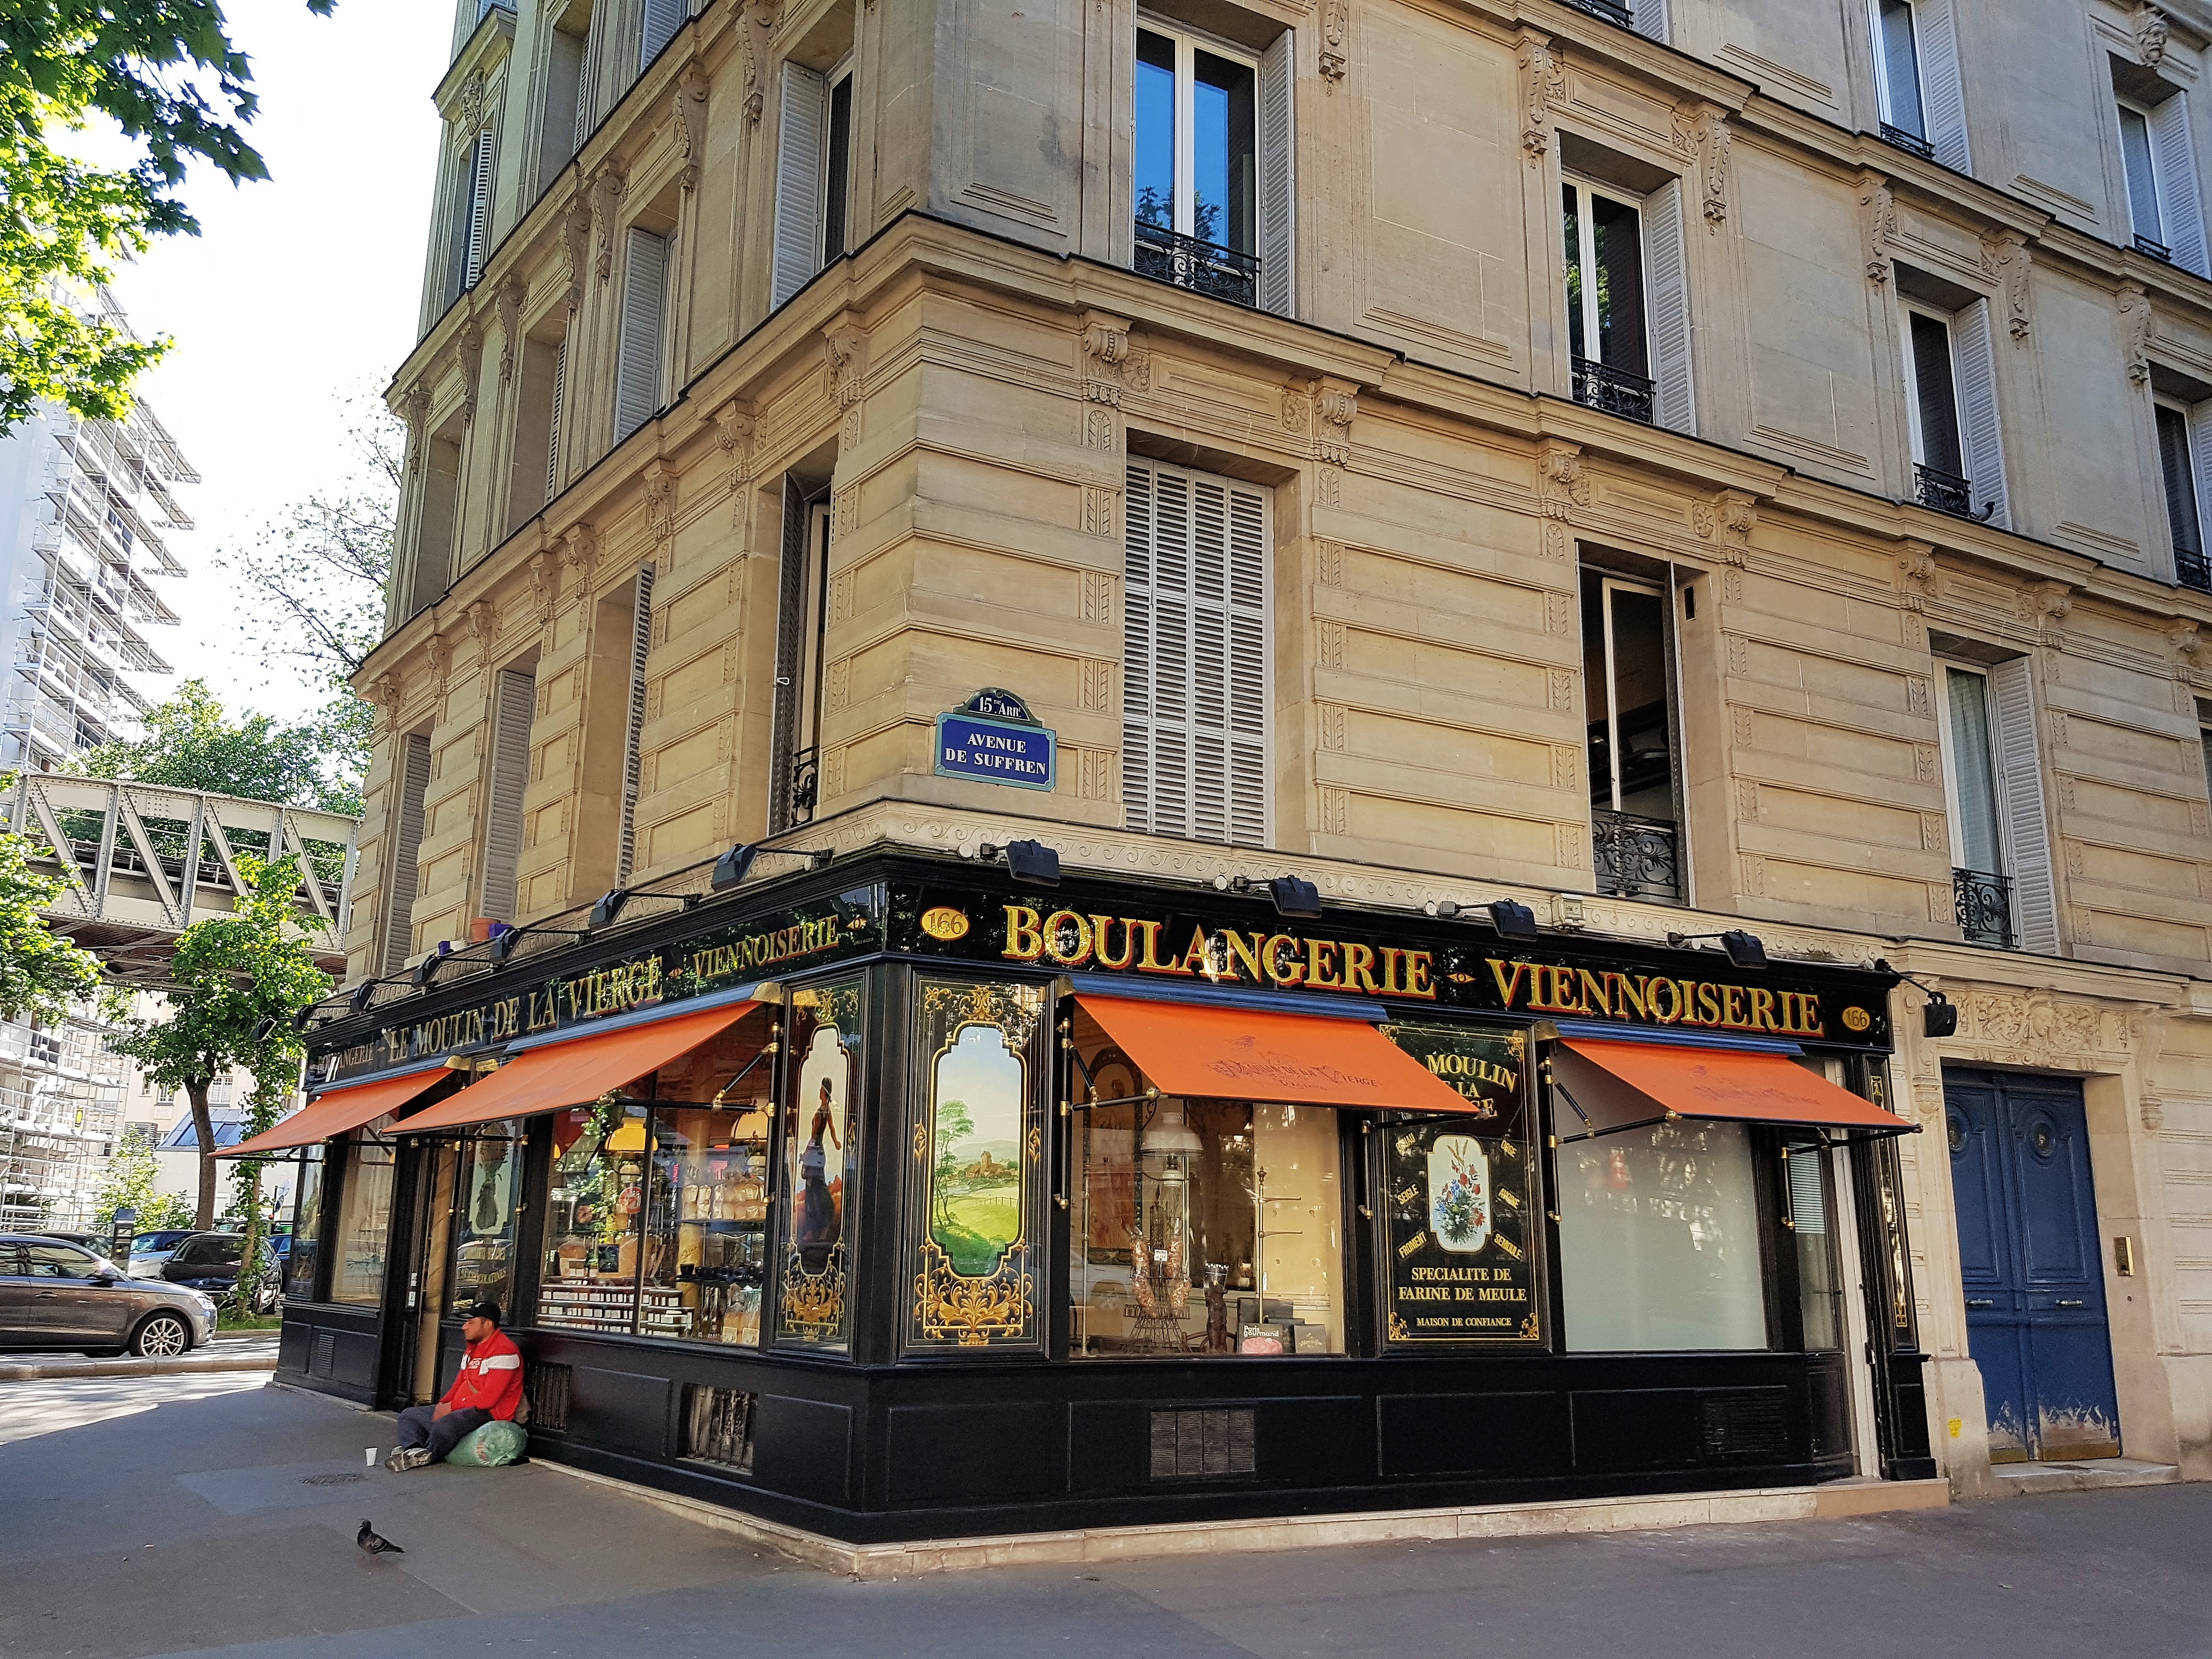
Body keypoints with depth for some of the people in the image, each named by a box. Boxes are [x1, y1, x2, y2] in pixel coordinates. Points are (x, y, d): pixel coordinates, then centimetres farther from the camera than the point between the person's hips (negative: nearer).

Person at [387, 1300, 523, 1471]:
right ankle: (413, 1450, -23)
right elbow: (459, 1385, 21)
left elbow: (489, 1398, -22)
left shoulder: (503, 1352, -16)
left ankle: (425, 1455, -17)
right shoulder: (473, 1348, 19)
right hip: (460, 1410, 11)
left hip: (488, 1413, -11)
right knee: (409, 1415, 5)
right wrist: (442, 1405, 1)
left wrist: (452, 1406, -14)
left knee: (444, 1425, -39)